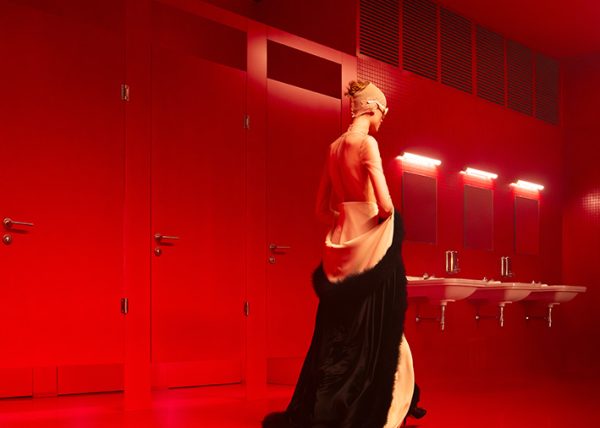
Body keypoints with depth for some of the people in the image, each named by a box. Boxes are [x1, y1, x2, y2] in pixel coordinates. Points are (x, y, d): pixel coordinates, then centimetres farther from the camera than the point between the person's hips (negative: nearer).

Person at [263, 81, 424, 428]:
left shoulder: (336, 147, 12)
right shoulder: (368, 143, -11)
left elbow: (323, 208, 18)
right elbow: (385, 205, -18)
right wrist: (383, 217, 3)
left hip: (342, 243, 8)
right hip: (372, 243, -8)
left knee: (337, 333, 13)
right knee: (371, 332, -2)